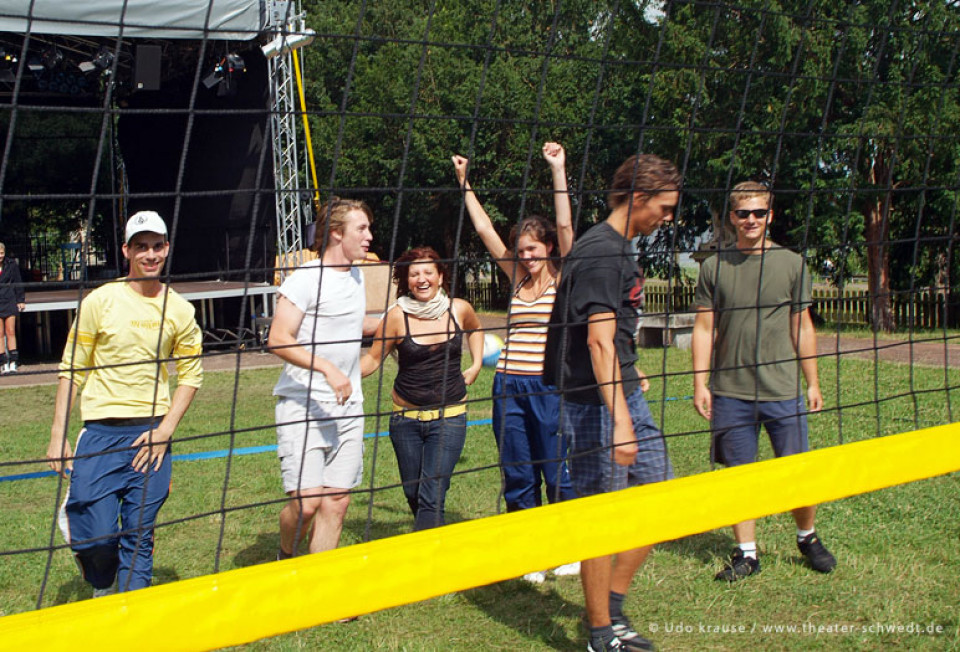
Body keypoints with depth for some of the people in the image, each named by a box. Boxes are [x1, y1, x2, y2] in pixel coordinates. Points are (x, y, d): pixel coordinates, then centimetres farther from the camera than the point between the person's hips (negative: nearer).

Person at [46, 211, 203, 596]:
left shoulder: (179, 310, 4)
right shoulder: (101, 301, -2)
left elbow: (191, 374, 10)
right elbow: (72, 369, 1)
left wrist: (165, 430, -2)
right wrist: (58, 435, -4)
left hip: (152, 433, 2)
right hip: (101, 431, -2)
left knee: (139, 537, 4)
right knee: (98, 534, -7)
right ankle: (101, 586, 25)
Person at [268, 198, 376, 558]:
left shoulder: (357, 276, 15)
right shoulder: (305, 279, -9)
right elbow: (278, 340, -17)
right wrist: (327, 368, -26)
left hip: (347, 407, 7)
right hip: (303, 405, -7)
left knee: (337, 502, 2)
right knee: (306, 501, -13)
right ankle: (286, 557, 18)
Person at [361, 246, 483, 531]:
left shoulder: (459, 309, -1)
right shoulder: (397, 317, -7)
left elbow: (475, 329, 23)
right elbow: (373, 359, -3)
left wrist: (476, 364, 14)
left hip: (449, 418, -1)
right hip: (406, 418, 1)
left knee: (432, 498, -11)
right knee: (413, 494, 12)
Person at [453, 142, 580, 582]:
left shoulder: (564, 279, 0)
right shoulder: (518, 280, 12)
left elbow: (565, 226, -12)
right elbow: (484, 229, 13)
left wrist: (558, 170, -14)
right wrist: (464, 182, 12)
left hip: (549, 388, -5)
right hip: (509, 387, 5)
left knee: (558, 475, 2)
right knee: (518, 478, 8)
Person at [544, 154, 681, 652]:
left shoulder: (619, 249, 15)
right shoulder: (600, 252, -17)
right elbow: (599, 339, -26)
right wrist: (619, 420, -31)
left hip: (623, 394, 10)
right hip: (596, 404, -10)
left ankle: (612, 606, 24)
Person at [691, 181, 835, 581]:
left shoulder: (791, 263, 5)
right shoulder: (715, 267, 5)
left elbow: (802, 327, 10)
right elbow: (704, 329, 6)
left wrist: (813, 382, 8)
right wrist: (700, 383, -1)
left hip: (783, 389, 0)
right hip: (730, 391, 0)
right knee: (738, 473, 4)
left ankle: (807, 537, 28)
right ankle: (746, 553, 18)